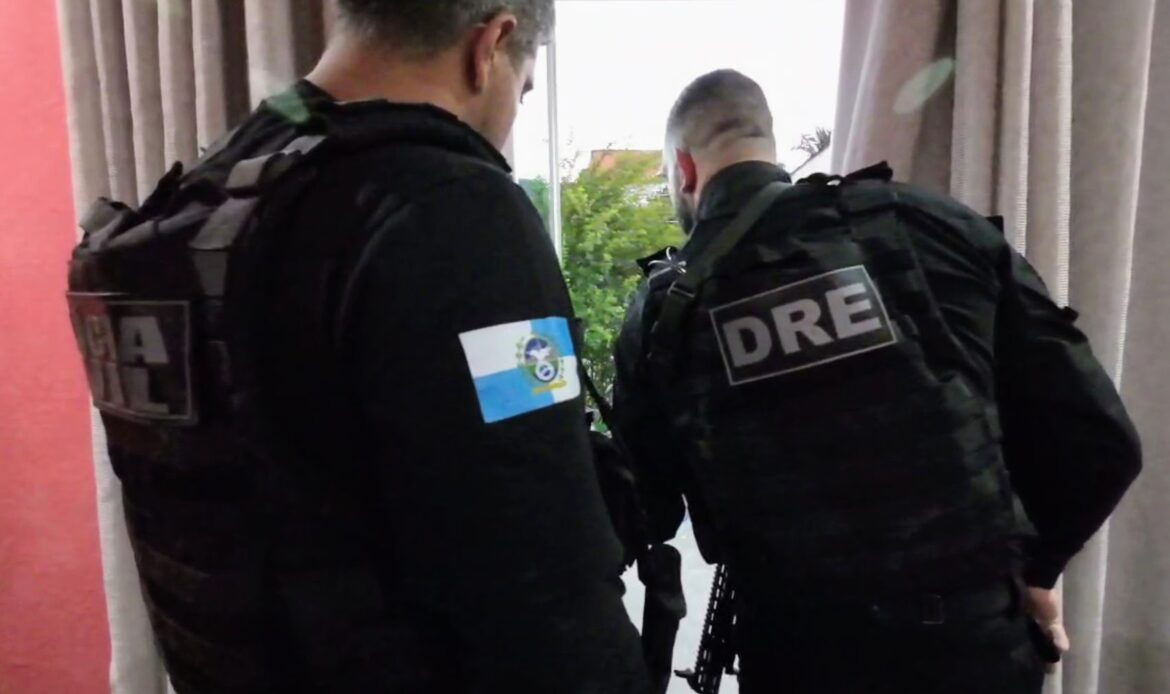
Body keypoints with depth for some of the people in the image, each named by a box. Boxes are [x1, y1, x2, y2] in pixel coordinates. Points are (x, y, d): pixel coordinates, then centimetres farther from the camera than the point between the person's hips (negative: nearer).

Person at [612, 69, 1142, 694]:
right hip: (980, 642, 1)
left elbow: (645, 517, 4)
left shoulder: (660, 313, -5)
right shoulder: (930, 224, -5)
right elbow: (1099, 436, -4)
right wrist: (1033, 564, 11)